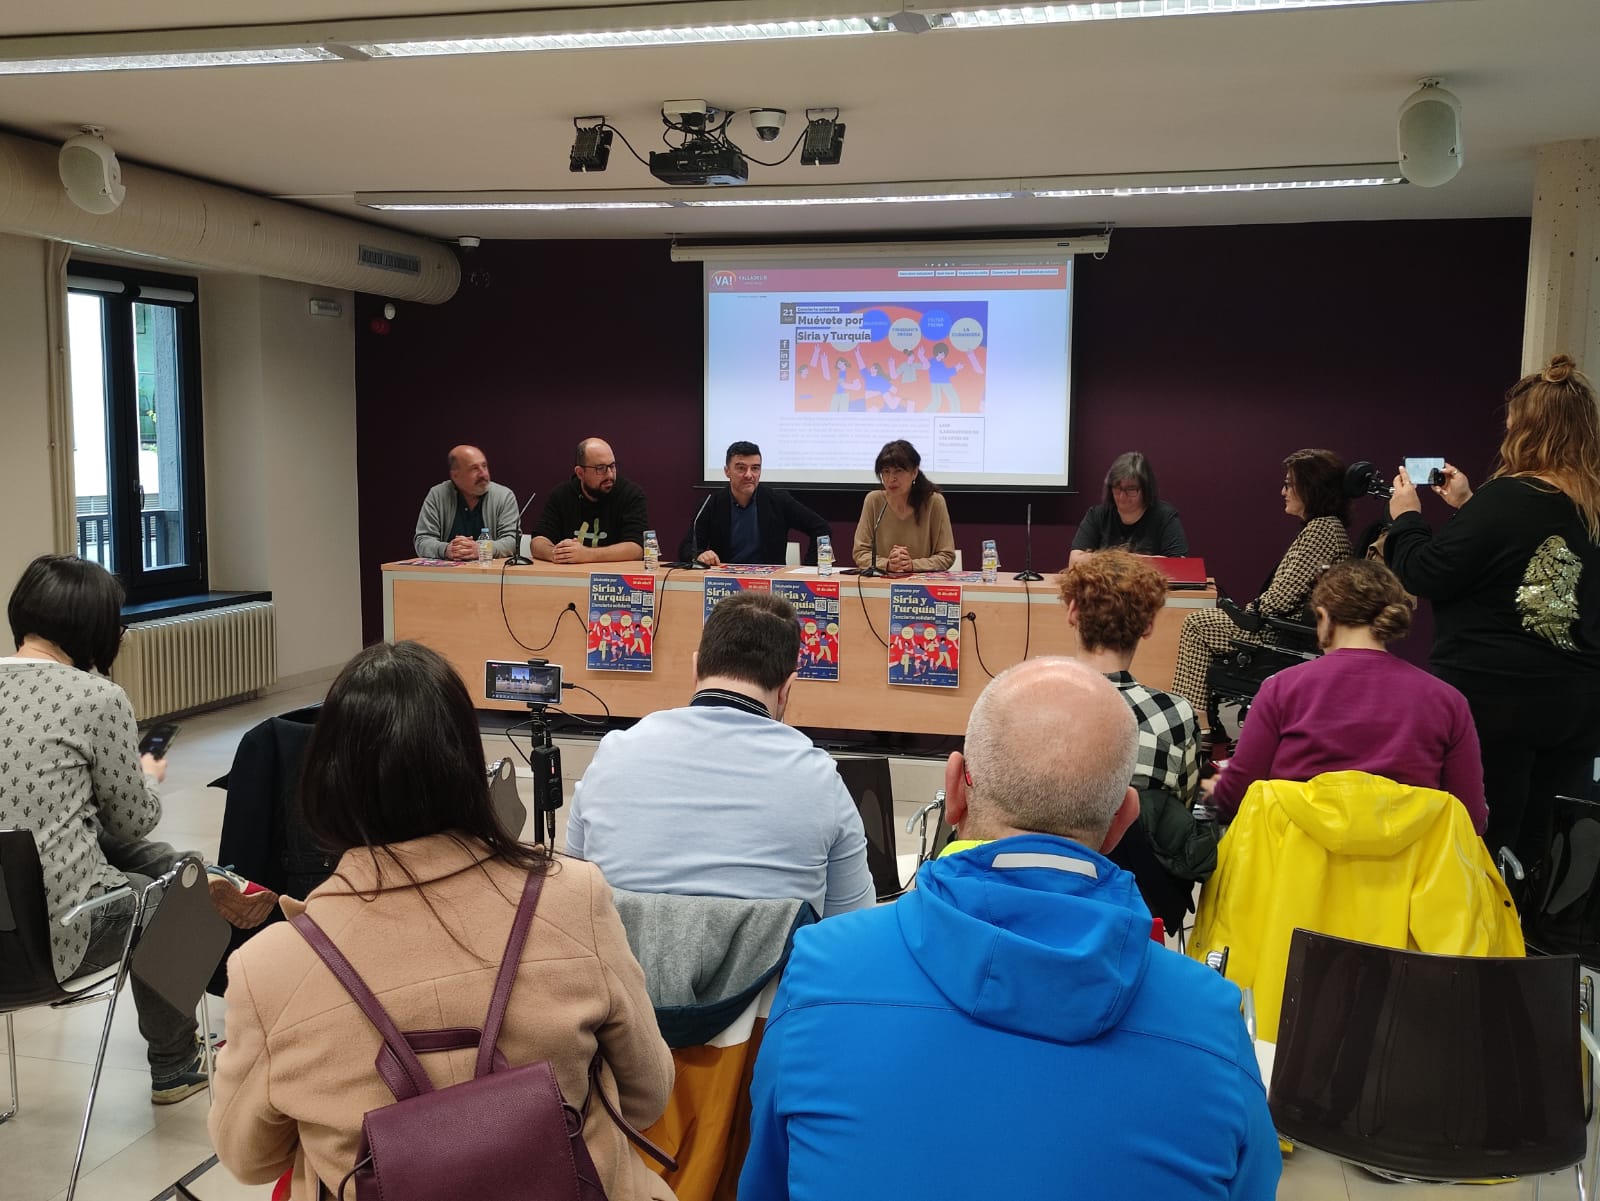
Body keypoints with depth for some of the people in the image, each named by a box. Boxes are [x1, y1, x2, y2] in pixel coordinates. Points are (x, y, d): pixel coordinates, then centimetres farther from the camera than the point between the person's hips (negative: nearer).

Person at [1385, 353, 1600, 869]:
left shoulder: (1506, 499, -17)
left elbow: (1424, 577, -13)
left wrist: (1406, 516, 3)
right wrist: (1468, 508, 22)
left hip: (1493, 700, -6)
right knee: (1550, 858, 13)